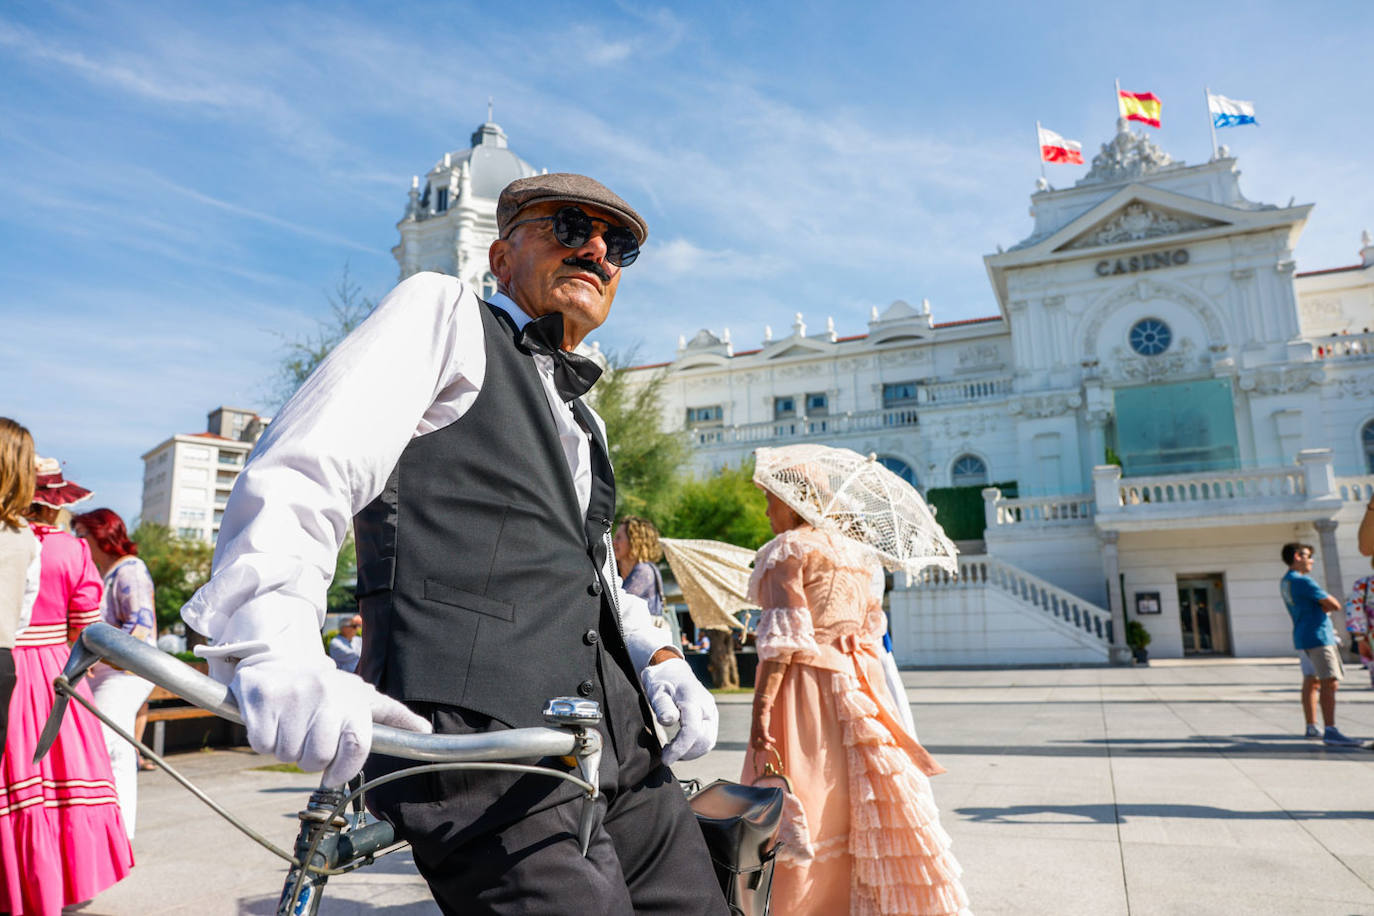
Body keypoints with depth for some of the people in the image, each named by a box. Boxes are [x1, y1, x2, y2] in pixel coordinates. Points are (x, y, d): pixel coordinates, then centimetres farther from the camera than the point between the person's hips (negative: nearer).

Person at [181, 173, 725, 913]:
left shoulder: (583, 422, 26)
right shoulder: (444, 311, 4)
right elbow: (298, 478, -10)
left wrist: (657, 658, 8)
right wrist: (275, 645, -28)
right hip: (477, 743, -8)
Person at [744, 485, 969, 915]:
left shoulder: (786, 548, -5)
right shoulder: (855, 552, 17)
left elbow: (782, 636, -16)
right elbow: (872, 628, 17)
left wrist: (761, 707, -19)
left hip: (804, 687, -7)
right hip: (859, 683, 7)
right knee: (855, 808, 12)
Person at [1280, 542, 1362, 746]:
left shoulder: (1285, 582, 15)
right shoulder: (1303, 581, -16)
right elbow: (1334, 605, -14)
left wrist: (1324, 607, 1)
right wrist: (1328, 606, 7)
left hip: (1302, 637, 10)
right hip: (1317, 637, -10)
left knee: (1312, 682, 14)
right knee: (1330, 682, -13)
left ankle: (1312, 727, 19)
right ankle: (1330, 731, -18)